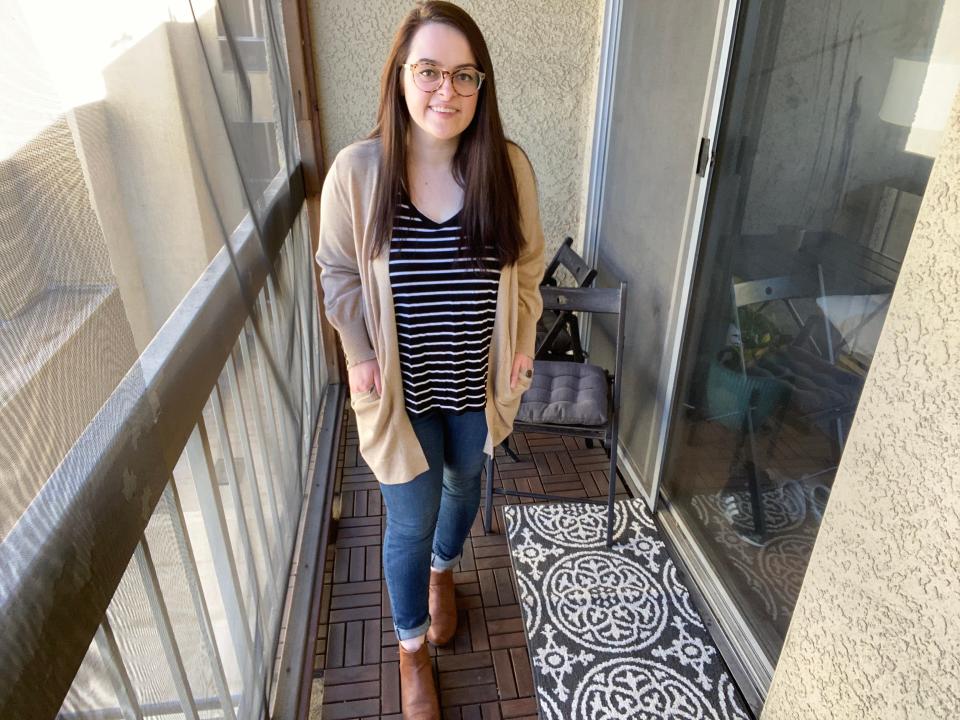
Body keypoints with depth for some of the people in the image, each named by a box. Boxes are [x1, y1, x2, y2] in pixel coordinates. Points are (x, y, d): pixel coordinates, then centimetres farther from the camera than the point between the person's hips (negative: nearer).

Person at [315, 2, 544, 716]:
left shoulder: (509, 165, -12)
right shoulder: (358, 169, -15)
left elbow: (528, 264, 2)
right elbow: (339, 272, -3)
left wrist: (523, 342, -2)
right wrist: (361, 354, -9)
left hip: (480, 381, 3)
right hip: (402, 387, -2)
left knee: (464, 484, 26)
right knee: (412, 520, 10)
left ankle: (443, 569, 61)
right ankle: (413, 648, 39)